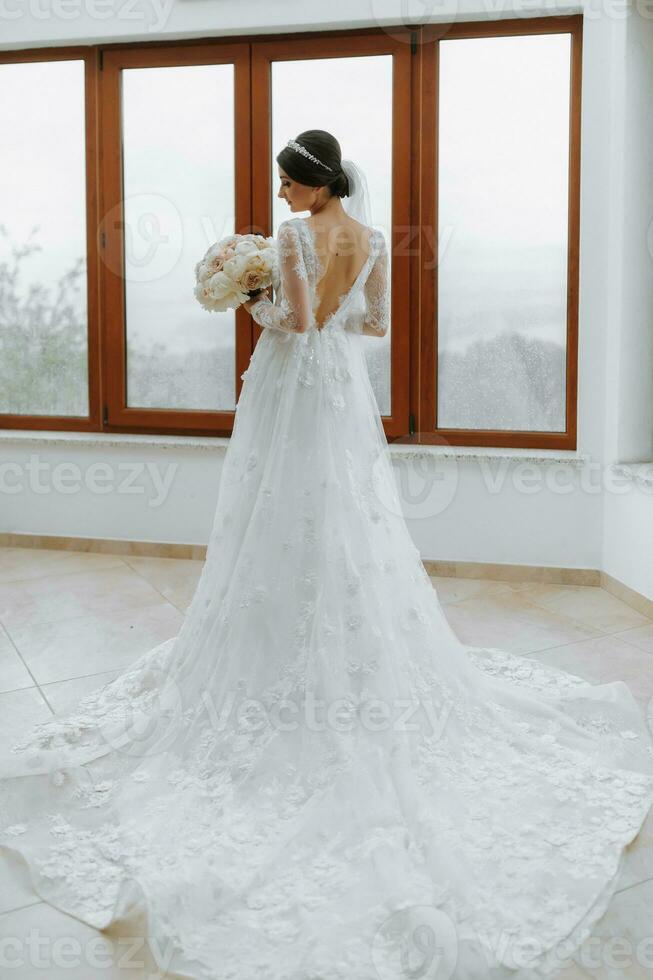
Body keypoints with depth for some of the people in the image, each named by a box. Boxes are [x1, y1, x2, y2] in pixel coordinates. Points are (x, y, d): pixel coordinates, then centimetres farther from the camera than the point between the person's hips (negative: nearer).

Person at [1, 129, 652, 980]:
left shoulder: (297, 235, -13)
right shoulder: (373, 238, 6)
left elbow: (298, 319, -19)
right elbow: (377, 322, 9)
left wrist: (256, 308, -2)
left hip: (293, 384, -6)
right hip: (346, 387, 6)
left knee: (288, 518, 2)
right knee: (353, 518, 12)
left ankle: (285, 657, 9)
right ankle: (362, 656, 20)